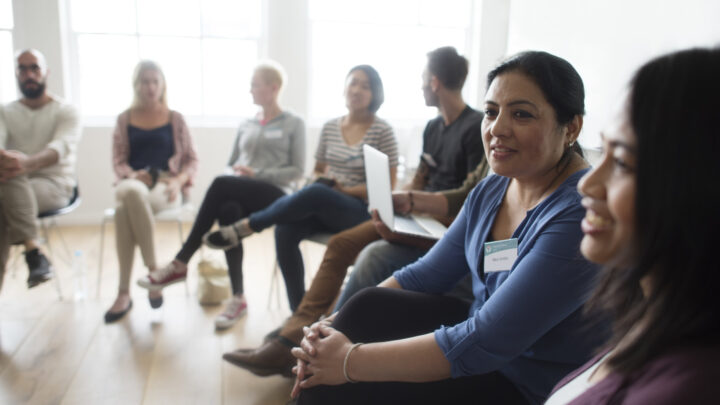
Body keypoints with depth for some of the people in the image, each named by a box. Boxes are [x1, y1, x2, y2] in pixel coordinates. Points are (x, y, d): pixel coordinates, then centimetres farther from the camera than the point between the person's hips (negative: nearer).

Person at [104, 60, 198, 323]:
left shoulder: (174, 118, 15)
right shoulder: (125, 119, 18)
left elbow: (191, 159, 13)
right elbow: (118, 160, 13)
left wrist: (179, 180, -7)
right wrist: (131, 174, -9)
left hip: (166, 186, -1)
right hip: (134, 182, 2)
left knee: (125, 209, -36)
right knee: (130, 193, -40)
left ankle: (124, 293, -29)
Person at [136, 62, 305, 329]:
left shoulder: (294, 124, 7)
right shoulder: (246, 124, 21)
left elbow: (297, 171, -2)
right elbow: (231, 165, 22)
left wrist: (258, 174, -13)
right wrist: (238, 173, -4)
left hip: (275, 195, -4)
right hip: (241, 194, 4)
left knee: (221, 185, -33)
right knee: (228, 210, -36)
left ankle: (180, 264, -28)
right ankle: (238, 298, -31)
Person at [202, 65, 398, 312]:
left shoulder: (382, 131, -4)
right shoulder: (330, 127, 11)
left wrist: (344, 190, -14)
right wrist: (322, 178, -6)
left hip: (361, 211, -5)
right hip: (321, 207, 5)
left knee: (315, 193, -37)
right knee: (285, 230, -27)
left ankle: (247, 226, -20)